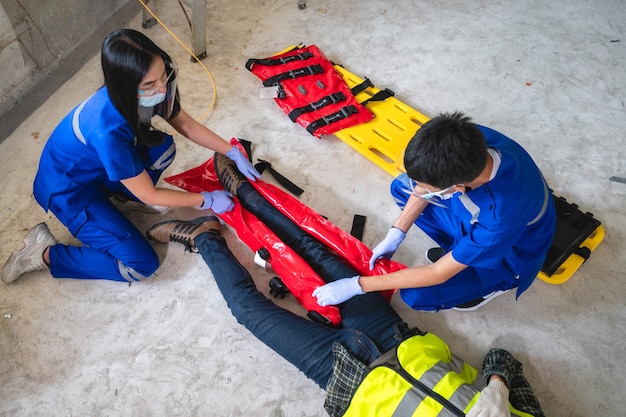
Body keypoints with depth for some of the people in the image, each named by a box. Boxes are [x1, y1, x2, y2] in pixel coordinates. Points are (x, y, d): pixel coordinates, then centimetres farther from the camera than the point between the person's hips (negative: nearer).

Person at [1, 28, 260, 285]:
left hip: (98, 168, 7)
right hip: (69, 190, -7)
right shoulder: (108, 129, -40)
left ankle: (116, 192, 9)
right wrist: (206, 200, -18)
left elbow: (186, 125, -3)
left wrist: (233, 153, -9)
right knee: (143, 265, -11)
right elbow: (149, 196, -27)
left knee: (163, 148, -16)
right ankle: (44, 254, 3)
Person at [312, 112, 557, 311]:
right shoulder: (471, 141, -30)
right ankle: (459, 251, 10)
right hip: (477, 220, 6)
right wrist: (396, 234, -10)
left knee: (416, 295, -21)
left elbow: (440, 273, -31)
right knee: (401, 188, -1)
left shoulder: (502, 215, -44)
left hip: (507, 253, -6)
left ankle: (493, 283, 6)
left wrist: (358, 285, -26)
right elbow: (429, 181, -7)